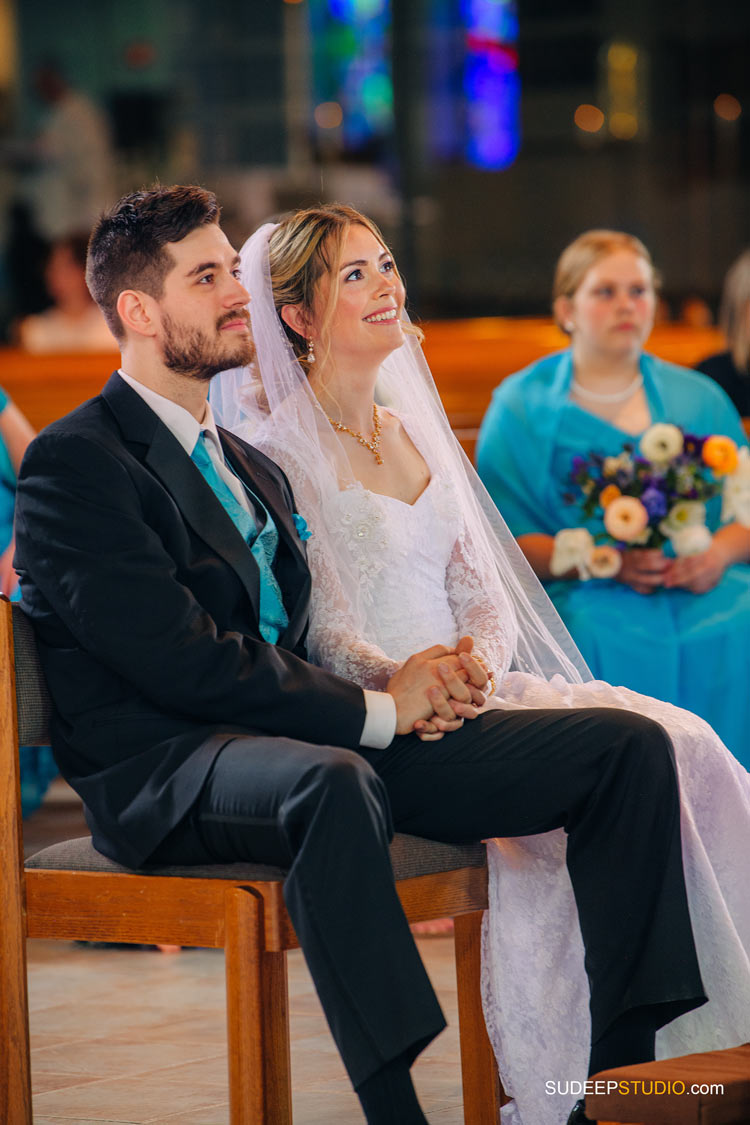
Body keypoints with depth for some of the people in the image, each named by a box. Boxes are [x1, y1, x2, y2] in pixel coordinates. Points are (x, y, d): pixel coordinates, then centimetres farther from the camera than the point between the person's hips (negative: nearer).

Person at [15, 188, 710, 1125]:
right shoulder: (72, 464, -5)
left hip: (314, 741, 9)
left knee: (629, 745, -5)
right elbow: (183, 660, -15)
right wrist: (375, 708, -14)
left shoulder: (248, 466, 25)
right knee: (332, 784, -45)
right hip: (166, 772, -8)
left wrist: (412, 680, 0)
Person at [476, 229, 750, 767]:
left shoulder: (700, 399, 20)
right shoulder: (520, 406, 11)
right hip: (580, 596, -2)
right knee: (612, 647, -36)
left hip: (702, 589, 2)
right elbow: (505, 540, 1)